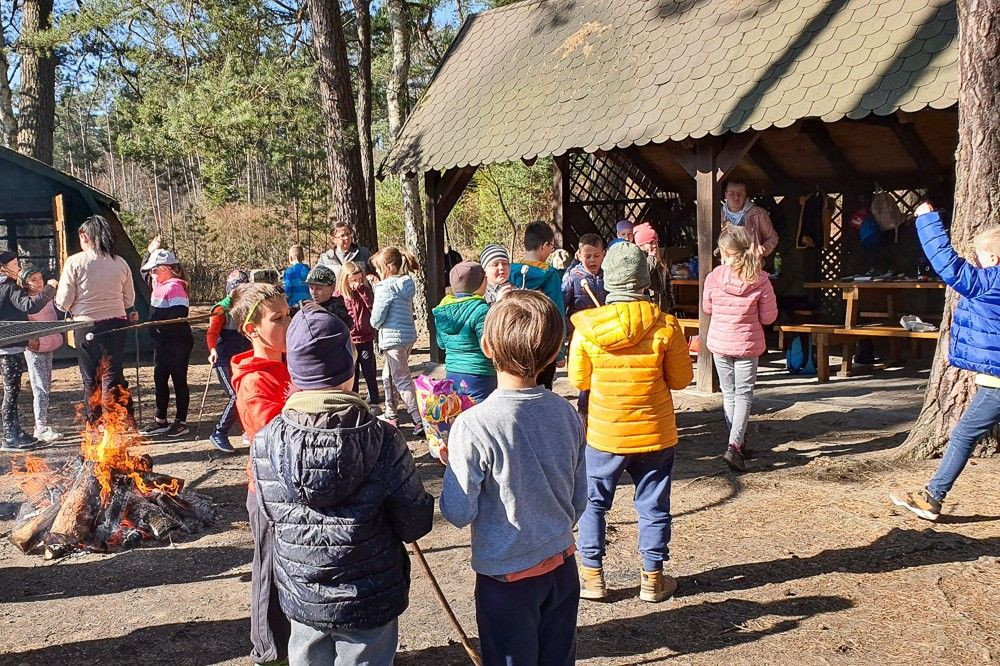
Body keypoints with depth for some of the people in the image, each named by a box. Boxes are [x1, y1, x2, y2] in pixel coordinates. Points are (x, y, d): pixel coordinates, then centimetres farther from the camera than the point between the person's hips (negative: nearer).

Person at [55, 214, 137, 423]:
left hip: (86, 324, -2)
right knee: (114, 375, 7)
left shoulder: (75, 262, -8)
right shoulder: (120, 263, 2)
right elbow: (129, 301, 10)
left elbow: (63, 302, -7)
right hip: (116, 324, 2)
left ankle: (95, 426, 17)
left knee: (91, 379, 10)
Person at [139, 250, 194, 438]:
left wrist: (160, 328, -24)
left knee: (179, 381, 1)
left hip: (177, 344, -9)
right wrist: (152, 250, 14)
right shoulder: (158, 284, 11)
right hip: (162, 344, 9)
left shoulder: (175, 287, -17)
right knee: (159, 380, 13)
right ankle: (160, 421, 23)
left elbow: (179, 315, -26)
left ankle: (181, 422, 11)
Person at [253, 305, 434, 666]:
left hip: (301, 599, 2)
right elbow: (415, 524, -13)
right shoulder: (383, 440, -22)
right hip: (369, 602, -2)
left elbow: (272, 514, -1)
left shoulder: (266, 443, -15)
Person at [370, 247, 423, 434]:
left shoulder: (386, 287, -16)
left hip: (393, 337, -9)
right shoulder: (407, 284, 8)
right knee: (388, 375, 21)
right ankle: (390, 415, 31)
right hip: (408, 334, 9)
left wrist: (375, 323, 8)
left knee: (402, 380, -4)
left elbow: (376, 319, -16)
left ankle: (419, 422, -6)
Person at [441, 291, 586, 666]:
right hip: (562, 566, 5)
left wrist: (453, 464, 0)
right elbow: (579, 500, 3)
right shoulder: (567, 414, -7)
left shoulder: (473, 426, -24)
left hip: (507, 577, -4)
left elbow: (458, 513, -17)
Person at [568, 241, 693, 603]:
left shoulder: (587, 327, -13)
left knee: (593, 503, 16)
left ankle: (592, 576, 23)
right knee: (653, 505, 14)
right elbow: (681, 379, -4)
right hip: (656, 433, 0)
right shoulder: (666, 325, -13)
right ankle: (653, 578, 24)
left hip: (604, 433, 0)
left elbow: (578, 380, -2)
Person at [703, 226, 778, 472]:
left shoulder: (713, 277, -12)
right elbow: (769, 317, -6)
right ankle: (735, 445, -9)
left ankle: (738, 442, 25)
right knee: (744, 394, 6)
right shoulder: (760, 280, -13)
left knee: (728, 393, 16)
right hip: (747, 344, -1)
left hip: (719, 343, 1)